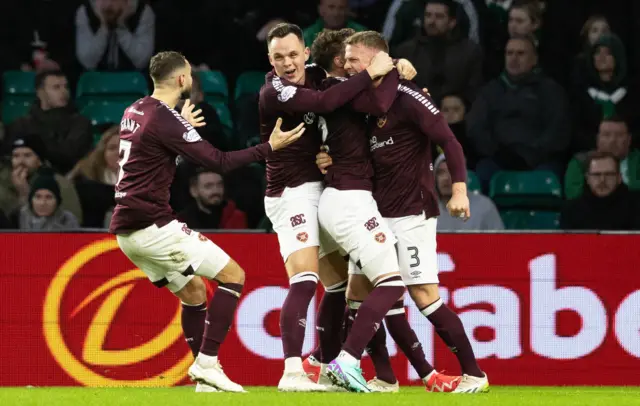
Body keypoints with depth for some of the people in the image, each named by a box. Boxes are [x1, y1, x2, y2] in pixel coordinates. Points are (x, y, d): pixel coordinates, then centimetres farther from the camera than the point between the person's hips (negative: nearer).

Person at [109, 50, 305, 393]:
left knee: (194, 291, 19)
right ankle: (207, 362, -11)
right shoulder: (166, 120, -16)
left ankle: (205, 376, 14)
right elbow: (218, 161, -16)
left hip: (127, 229, 9)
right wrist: (269, 147, -11)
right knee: (233, 275, -4)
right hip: (153, 226, -9)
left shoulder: (134, 111, 11)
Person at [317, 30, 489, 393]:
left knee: (425, 297, -9)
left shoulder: (405, 97, -13)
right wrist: (333, 160, 1)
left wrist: (459, 189, -25)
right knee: (357, 291, 5)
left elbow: (448, 140, -16)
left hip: (411, 214, -8)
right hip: (377, 213, 8)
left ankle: (474, 374, -2)